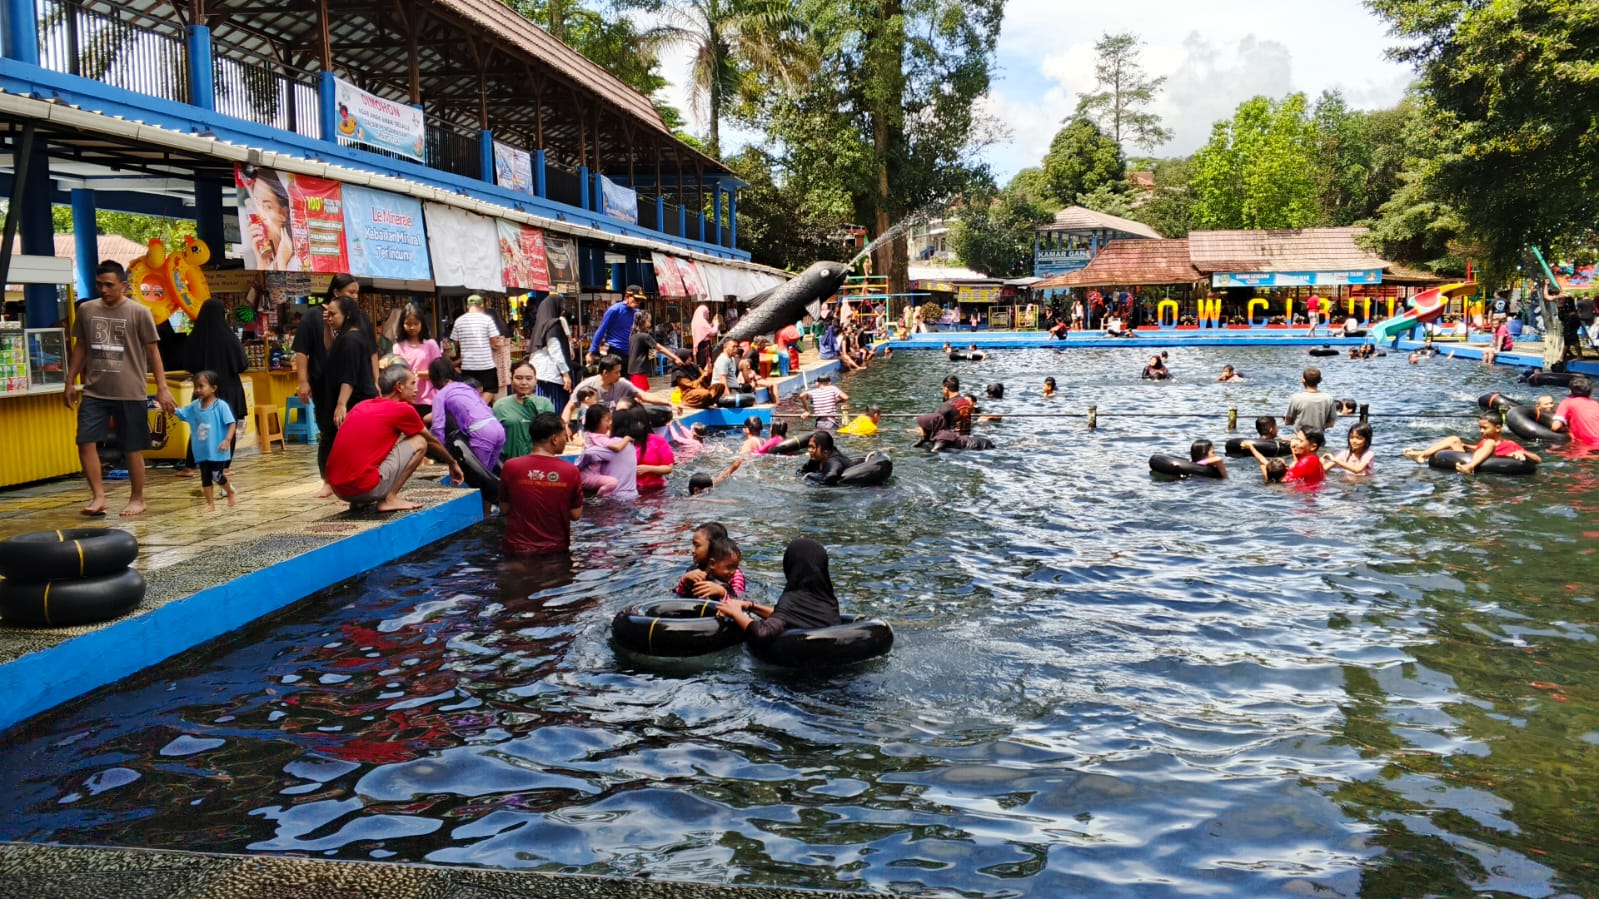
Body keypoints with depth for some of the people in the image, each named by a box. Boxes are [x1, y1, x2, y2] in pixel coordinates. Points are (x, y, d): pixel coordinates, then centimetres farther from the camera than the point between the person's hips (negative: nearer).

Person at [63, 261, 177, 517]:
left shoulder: (139, 312, -5)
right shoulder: (86, 310, 6)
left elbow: (152, 352, -2)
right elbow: (80, 348, 16)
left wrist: (162, 388, -6)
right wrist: (70, 383, 14)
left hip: (130, 393, -3)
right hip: (94, 392, 3)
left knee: (133, 449, 4)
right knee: (86, 442, -6)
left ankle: (137, 499, 16)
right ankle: (98, 496, 2)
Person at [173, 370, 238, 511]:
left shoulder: (221, 405, -13)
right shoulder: (194, 405, 5)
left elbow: (232, 423, -15)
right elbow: (180, 413, 11)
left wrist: (227, 440, -24)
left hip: (217, 450, -6)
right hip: (202, 450, 6)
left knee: (216, 476, -3)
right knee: (205, 477, 8)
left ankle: (231, 492, 25)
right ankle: (210, 504, 16)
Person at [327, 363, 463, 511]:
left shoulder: (361, 407, 18)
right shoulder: (402, 409, -2)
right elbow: (432, 441, 15)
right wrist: (453, 463, 33)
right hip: (364, 488, -7)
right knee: (420, 442, 4)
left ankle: (359, 502, 18)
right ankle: (389, 499, -1)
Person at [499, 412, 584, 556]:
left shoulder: (511, 467, -10)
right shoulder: (570, 471, -10)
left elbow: (504, 509, 1)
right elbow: (575, 515, -2)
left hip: (517, 548, 0)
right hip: (556, 549, 0)